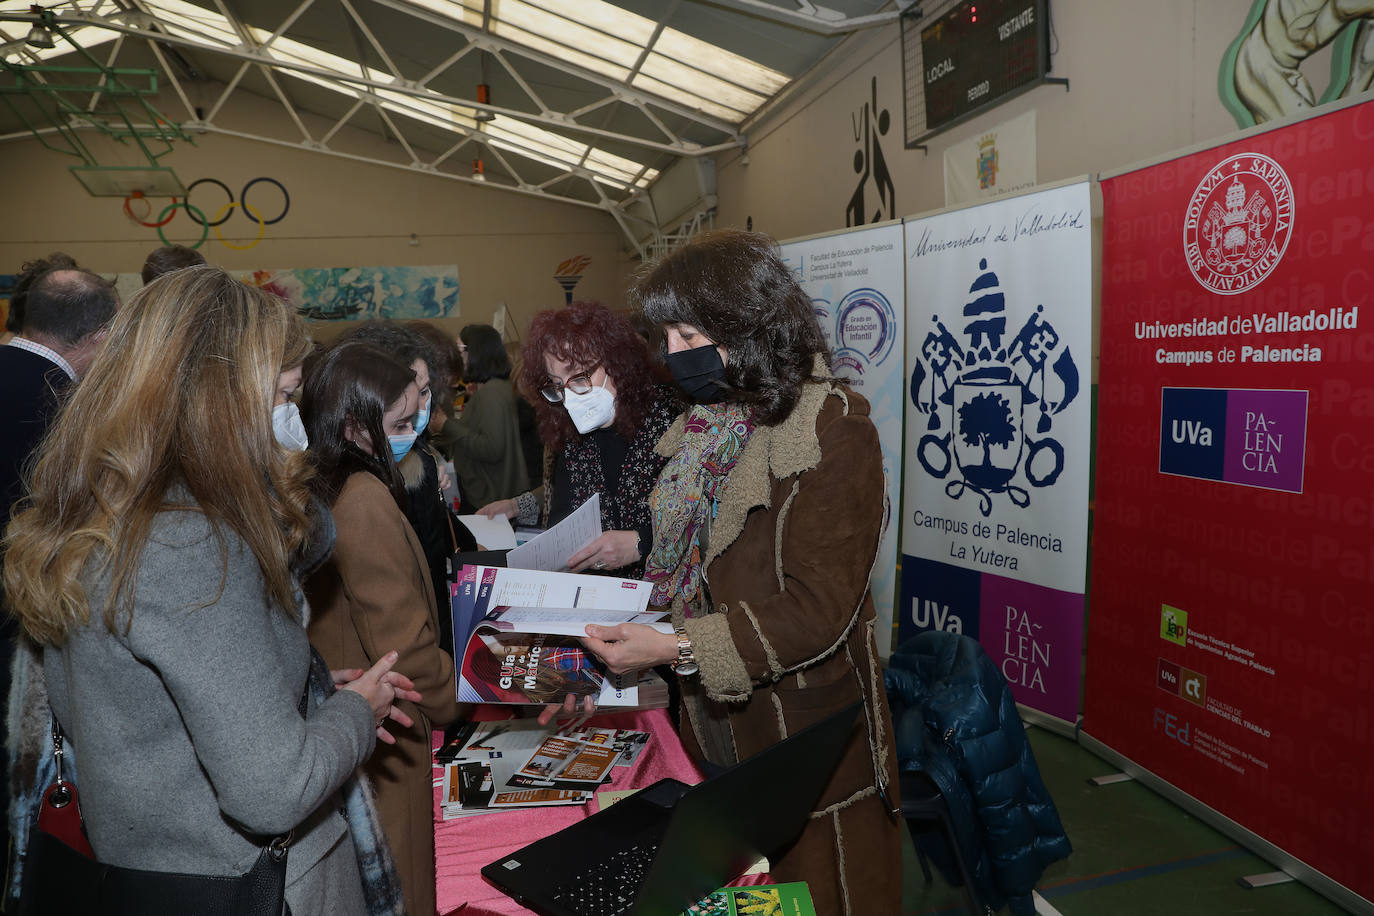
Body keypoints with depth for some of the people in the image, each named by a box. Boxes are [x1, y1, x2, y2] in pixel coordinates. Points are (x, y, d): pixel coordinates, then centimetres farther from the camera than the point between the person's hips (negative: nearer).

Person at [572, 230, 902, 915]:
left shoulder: (832, 432, -19)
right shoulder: (709, 420, 7)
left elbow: (817, 611, -23)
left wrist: (675, 649, -27)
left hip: (804, 729, -7)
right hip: (714, 714, 7)